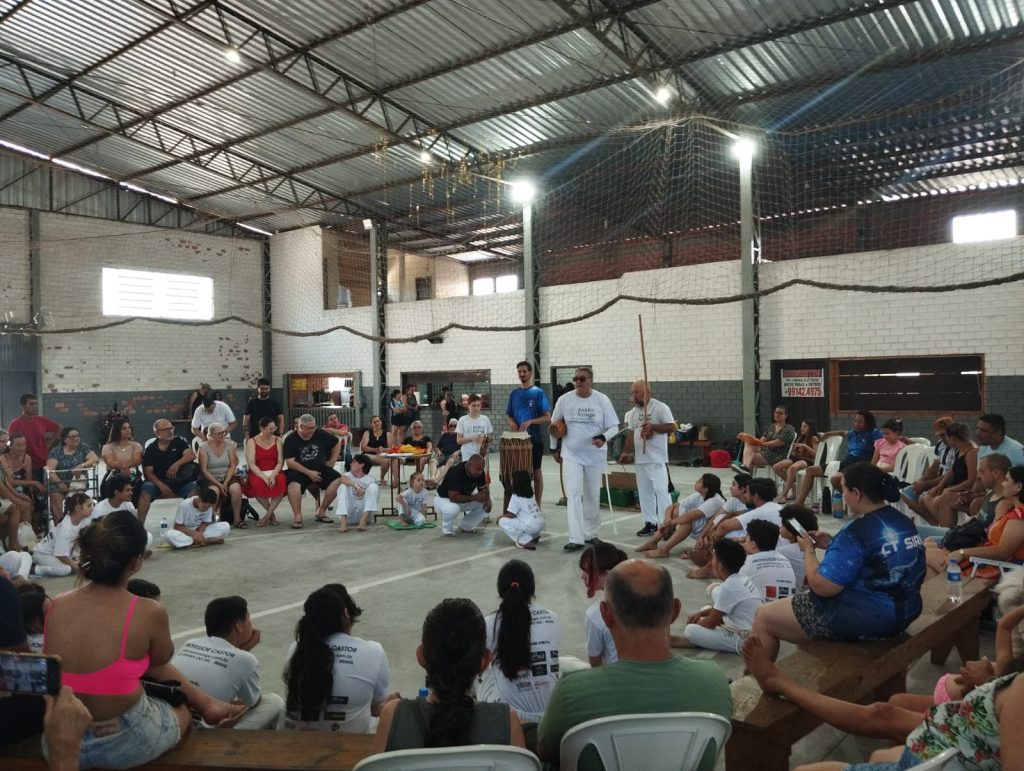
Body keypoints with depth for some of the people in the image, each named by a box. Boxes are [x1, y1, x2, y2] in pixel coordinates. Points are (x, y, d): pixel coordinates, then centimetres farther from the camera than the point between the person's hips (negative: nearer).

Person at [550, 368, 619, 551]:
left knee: (592, 496, 12)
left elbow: (614, 427, -6)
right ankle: (576, 539, -11)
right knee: (573, 495, -10)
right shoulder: (564, 400, -5)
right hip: (571, 455, 0)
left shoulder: (602, 400, -8)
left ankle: (590, 533, 29)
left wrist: (603, 438, -27)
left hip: (595, 456, 0)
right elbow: (555, 426, 10)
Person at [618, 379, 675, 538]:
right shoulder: (633, 412, 13)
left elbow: (672, 427, -12)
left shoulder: (660, 407, -8)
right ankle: (650, 522, 19)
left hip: (657, 459, -7)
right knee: (644, 492, 11)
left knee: (661, 490, -9)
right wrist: (627, 452, 9)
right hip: (639, 459, 7)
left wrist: (653, 426, -21)